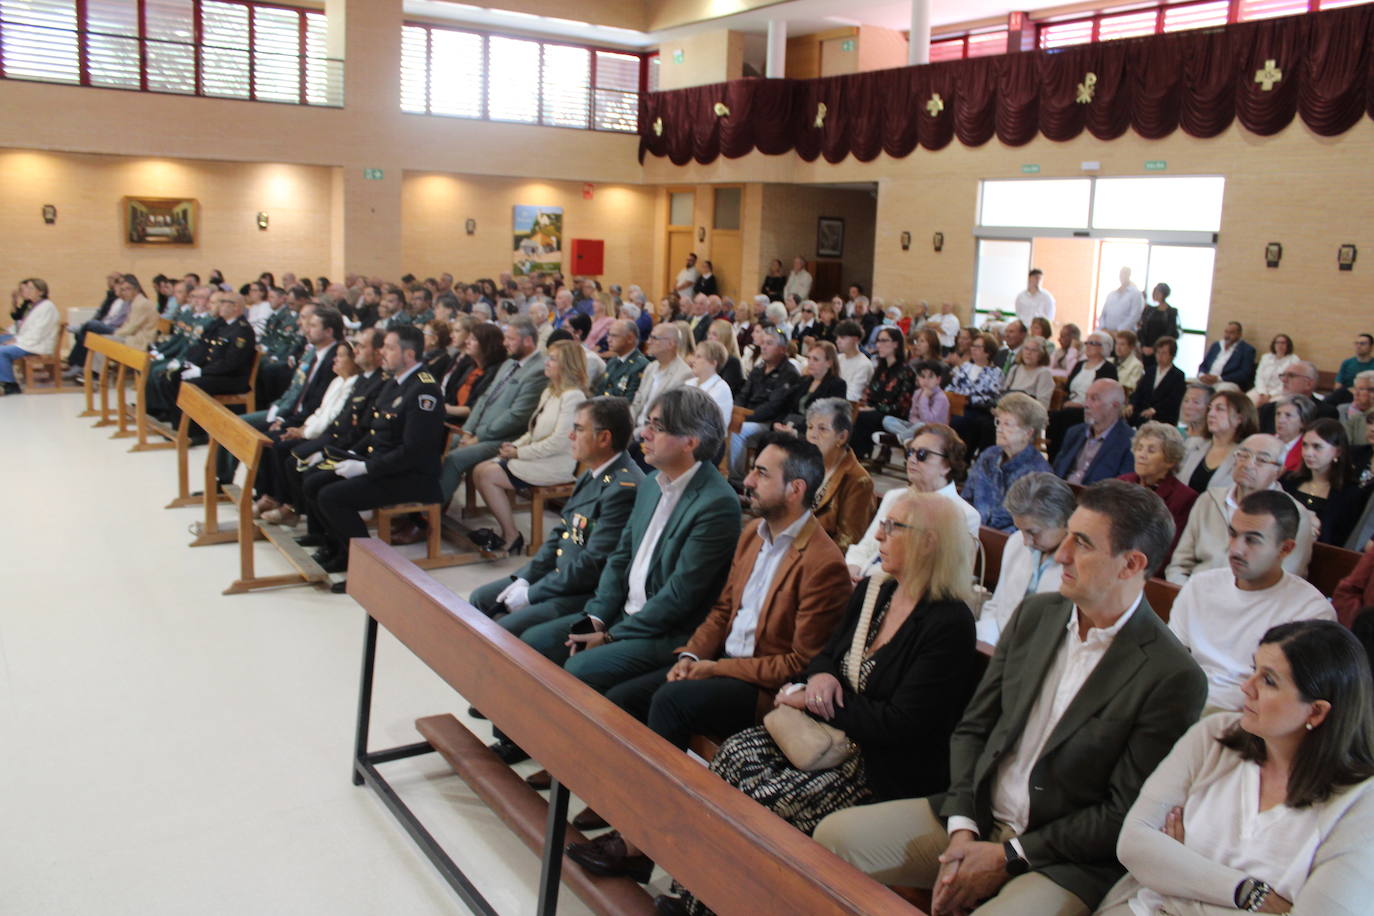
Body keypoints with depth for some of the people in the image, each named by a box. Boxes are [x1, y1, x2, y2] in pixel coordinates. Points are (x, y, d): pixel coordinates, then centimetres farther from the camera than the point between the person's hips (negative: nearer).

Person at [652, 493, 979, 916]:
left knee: (764, 795, -22)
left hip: (888, 771, -8)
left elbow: (901, 723, -22)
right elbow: (829, 652, 17)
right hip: (832, 736, 8)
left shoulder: (949, 624, -19)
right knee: (736, 752, -13)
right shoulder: (872, 591, 6)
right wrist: (819, 677, -9)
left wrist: (811, 701, -15)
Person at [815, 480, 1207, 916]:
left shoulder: (1173, 678, -14)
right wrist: (962, 829, -6)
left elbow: (1126, 816, -11)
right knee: (834, 834, -8)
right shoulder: (1034, 614, 4)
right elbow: (972, 728, 7)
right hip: (974, 818, 6)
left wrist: (1008, 856, -12)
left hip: (1063, 862, -6)